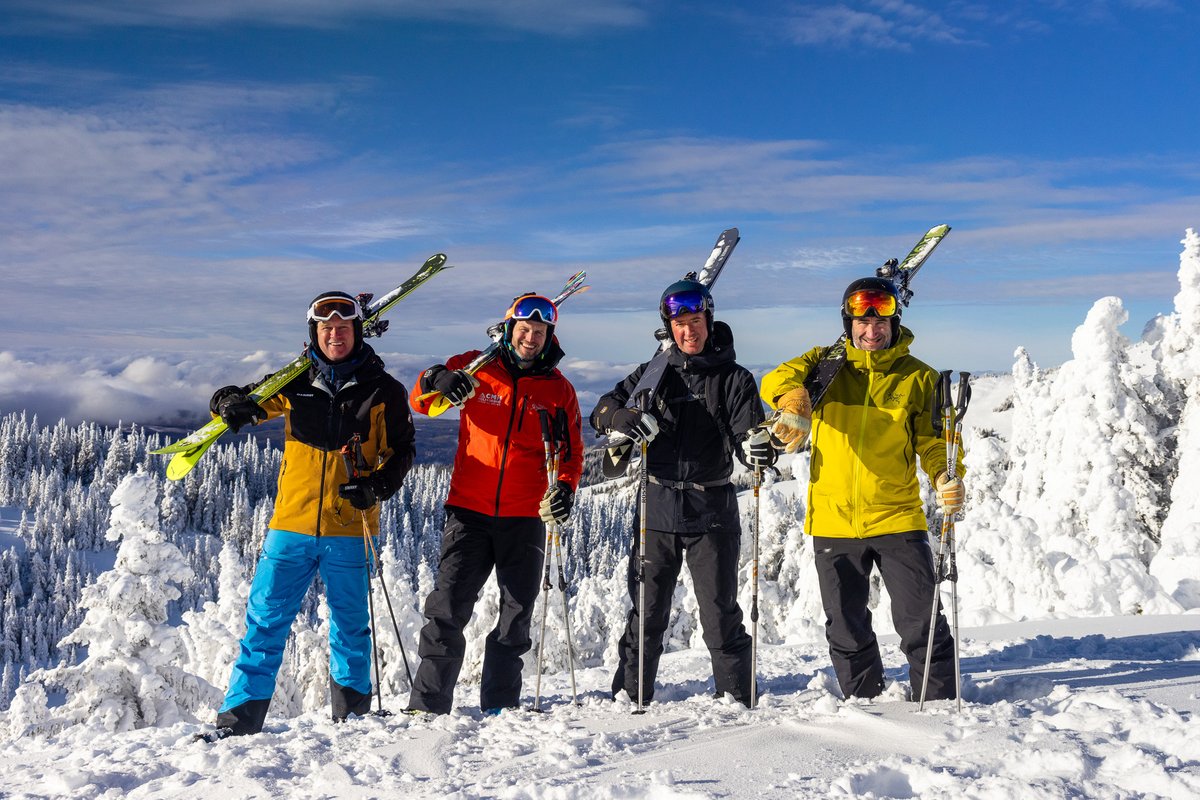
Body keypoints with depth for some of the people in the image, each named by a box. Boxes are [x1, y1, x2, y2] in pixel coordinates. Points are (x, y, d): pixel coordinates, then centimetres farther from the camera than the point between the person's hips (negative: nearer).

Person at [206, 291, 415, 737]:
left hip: (350, 531, -1)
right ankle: (240, 718, 10)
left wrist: (377, 486, -14)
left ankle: (352, 716, 24)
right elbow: (229, 400, 13)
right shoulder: (295, 383, 7)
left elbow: (401, 451, 5)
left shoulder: (383, 391, 2)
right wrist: (233, 404, -12)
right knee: (265, 621, 2)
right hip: (291, 525, 1)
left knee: (350, 626, 9)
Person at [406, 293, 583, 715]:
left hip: (525, 517, 2)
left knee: (517, 612, 7)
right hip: (469, 510, -2)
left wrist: (565, 488, -11)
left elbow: (571, 451, 9)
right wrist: (437, 380, -20)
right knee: (448, 607, -6)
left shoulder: (559, 389, 6)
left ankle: (500, 705, 19)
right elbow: (420, 401, 3)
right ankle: (428, 704, 1)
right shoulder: (476, 368, 3)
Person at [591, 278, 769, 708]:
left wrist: (758, 447, -33)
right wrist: (626, 419, -21)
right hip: (656, 509, 2)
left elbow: (747, 431, -8)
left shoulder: (733, 378, 3)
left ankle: (737, 698, 16)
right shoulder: (653, 374, 8)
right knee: (646, 611, 8)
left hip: (712, 512, -1)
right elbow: (604, 410, 3)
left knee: (721, 614, 3)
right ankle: (629, 694, 20)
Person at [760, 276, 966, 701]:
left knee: (921, 623, -1)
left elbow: (933, 440, -1)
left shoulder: (918, 378, 2)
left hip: (897, 518, -1)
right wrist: (794, 402, -38)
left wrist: (946, 479, -21)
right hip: (833, 521, 1)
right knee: (847, 631, 13)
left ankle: (939, 703, 17)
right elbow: (779, 380, -15)